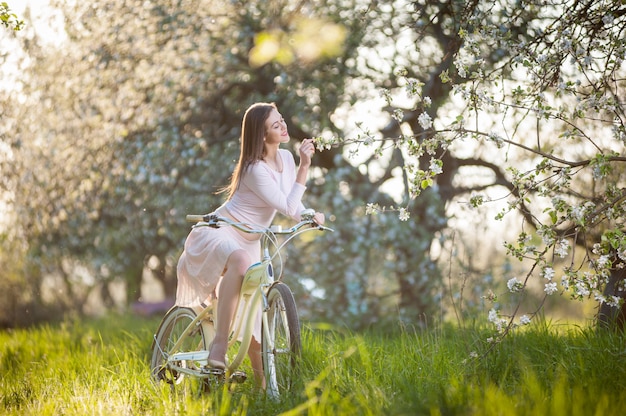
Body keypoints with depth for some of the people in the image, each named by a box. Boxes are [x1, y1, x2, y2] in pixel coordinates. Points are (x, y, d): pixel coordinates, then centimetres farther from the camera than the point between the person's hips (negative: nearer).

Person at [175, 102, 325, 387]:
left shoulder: (286, 158, 3)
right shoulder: (256, 169, -22)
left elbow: (293, 206, 11)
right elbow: (288, 208, -26)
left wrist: (310, 215, -11)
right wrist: (305, 166, -28)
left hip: (248, 242, 8)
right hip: (217, 234, -8)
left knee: (254, 321, 2)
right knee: (241, 260, -43)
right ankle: (219, 347, -41)